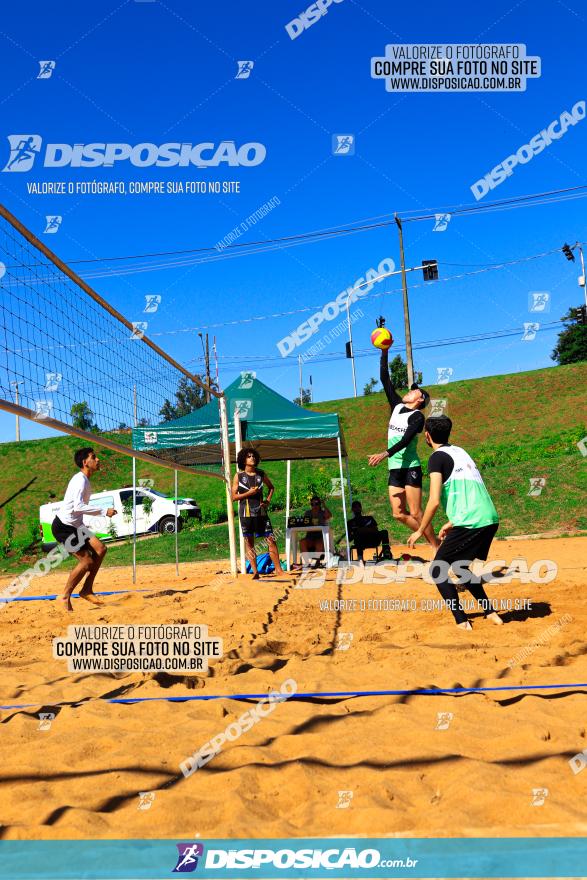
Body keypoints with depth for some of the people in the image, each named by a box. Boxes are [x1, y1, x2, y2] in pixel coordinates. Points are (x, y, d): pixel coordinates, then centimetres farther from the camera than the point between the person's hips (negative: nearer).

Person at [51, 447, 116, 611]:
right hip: (63, 526, -9)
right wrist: (104, 512, -27)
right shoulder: (80, 480, -18)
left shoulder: (84, 480, 13)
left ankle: (87, 590, 7)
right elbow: (78, 507, -29)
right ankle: (66, 596, 6)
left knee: (100, 549, 1)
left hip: (74, 526, 9)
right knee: (87, 561, -9)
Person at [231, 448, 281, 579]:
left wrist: (268, 501, 7)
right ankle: (255, 572, 6)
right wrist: (248, 493, -15)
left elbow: (271, 487, 23)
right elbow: (234, 496, -2)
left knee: (271, 540, -2)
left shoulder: (261, 474, 7)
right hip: (246, 513, -2)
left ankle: (279, 569, 3)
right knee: (249, 543, 2)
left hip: (261, 512, 2)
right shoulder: (239, 475, -1)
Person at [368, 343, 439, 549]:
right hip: (394, 468, 7)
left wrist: (385, 454, -30)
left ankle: (438, 548, 3)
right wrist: (384, 353, 9)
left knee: (415, 513, -9)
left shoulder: (417, 416, -7)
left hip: (410, 468, -7)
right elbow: (385, 380, 13)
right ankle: (433, 541, 17)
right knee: (399, 513, 4)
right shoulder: (397, 406, 13)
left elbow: (406, 440, -19)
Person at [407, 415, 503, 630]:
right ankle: (490, 613, 24)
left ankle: (462, 622, 0)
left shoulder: (437, 457, -3)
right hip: (490, 518, 8)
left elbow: (434, 501, -11)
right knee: (460, 567, 26)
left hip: (470, 523, -8)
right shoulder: (460, 451, 21)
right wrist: (452, 523, 30)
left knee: (437, 570, 5)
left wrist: (420, 531, 0)